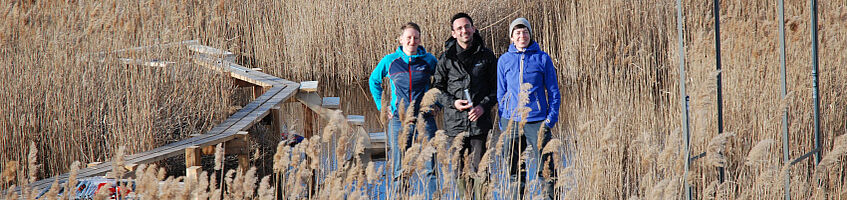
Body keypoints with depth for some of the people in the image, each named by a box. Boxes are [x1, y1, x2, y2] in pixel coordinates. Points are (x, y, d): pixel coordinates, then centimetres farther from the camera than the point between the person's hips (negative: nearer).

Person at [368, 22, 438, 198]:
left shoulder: (429, 60, 2)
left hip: (424, 120, -1)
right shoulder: (389, 61, 3)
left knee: (428, 169, -6)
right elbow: (374, 81, 21)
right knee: (399, 171, 4)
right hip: (399, 120, 1)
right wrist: (382, 106, 13)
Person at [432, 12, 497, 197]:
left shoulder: (486, 56, 5)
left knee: (478, 167, -3)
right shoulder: (446, 58, 4)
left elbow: (497, 87, 8)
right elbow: (437, 87, 10)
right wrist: (452, 102, -8)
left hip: (480, 120, 0)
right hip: (455, 121, 0)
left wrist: (484, 106, -8)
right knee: (458, 166, 3)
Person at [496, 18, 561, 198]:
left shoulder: (542, 58, 2)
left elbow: (553, 91, 6)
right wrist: (502, 122, 6)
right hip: (511, 120, 2)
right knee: (510, 165, 5)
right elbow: (501, 93, 13)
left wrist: (551, 118, -3)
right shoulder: (504, 60, 7)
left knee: (537, 163, -2)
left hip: (537, 120, -2)